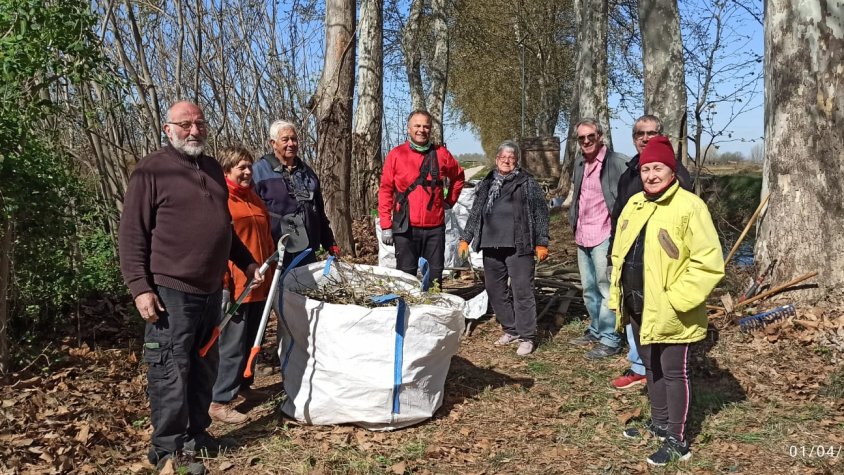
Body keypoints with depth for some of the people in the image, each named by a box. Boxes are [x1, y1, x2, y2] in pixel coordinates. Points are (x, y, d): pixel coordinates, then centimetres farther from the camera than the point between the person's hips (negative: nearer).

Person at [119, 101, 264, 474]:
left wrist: (247, 263, 23)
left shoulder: (212, 169, 16)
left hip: (211, 289, 7)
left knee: (203, 369, 14)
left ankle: (196, 435, 28)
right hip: (170, 290, -7)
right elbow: (132, 234, -8)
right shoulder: (152, 170, -5)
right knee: (170, 371, -1)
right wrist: (140, 287, -15)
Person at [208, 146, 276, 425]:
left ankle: (243, 384, 34)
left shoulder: (254, 199, 16)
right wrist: (222, 284, -18)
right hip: (235, 286, -8)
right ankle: (220, 402, 4)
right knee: (233, 344, -4)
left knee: (252, 340, 18)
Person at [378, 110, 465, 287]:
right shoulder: (396, 154, 1)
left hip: (435, 227, 2)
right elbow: (385, 190, 0)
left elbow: (458, 177, 24)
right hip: (405, 227, -2)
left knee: (435, 275, 8)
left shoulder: (441, 153, 6)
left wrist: (450, 200, 12)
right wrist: (386, 225, -4)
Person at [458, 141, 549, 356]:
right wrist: (465, 238, 16)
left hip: (518, 247, -5)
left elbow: (540, 213, 0)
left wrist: (541, 242, -4)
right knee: (495, 291, 10)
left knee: (522, 292, -5)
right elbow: (475, 213, 20)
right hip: (491, 247, 5)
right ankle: (511, 330, 24)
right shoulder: (486, 184, 16)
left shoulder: (527, 183, 2)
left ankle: (527, 337, 4)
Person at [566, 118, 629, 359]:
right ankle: (596, 330, 31)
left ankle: (610, 340, 4)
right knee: (589, 289, 17)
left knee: (605, 288, -4)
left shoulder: (617, 162, -12)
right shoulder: (579, 162, 12)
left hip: (604, 236, -8)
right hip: (582, 236, 8)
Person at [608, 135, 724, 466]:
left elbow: (709, 262, -19)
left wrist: (676, 299, -22)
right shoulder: (634, 205, 9)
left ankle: (677, 442, 17)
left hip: (669, 313, -7)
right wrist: (618, 295, 11)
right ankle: (660, 424, 38)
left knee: (673, 372, 4)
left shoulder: (689, 207, -15)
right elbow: (619, 254, 17)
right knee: (651, 366, 20)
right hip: (638, 307, 7)